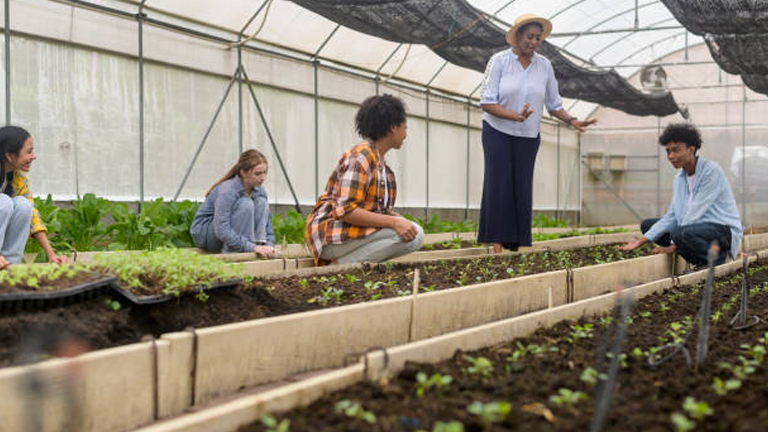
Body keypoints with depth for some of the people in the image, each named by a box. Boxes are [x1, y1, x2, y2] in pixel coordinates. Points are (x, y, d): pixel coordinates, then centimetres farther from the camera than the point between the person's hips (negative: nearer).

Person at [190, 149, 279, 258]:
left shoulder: (259, 191, -6)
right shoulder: (227, 191, -29)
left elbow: (267, 226, -1)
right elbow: (222, 231, -35)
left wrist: (269, 246, -21)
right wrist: (252, 247, -39)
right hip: (204, 233, -7)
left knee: (261, 202, -13)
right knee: (245, 204, -30)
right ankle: (231, 254, -25)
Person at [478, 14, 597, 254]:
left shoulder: (544, 65, 2)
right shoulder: (499, 61, -9)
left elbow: (553, 105, 9)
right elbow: (487, 103, -14)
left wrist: (572, 121, -8)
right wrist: (516, 116, -27)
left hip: (528, 137, 3)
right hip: (498, 132, -3)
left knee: (522, 189, -2)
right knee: (499, 185, -9)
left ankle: (514, 247, 1)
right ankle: (497, 245, -8)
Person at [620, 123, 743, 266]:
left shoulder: (712, 170, -17)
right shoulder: (679, 179, 8)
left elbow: (695, 213, -21)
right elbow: (671, 216, 6)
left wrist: (673, 247, -21)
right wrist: (642, 240, -5)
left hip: (724, 229, -9)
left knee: (682, 233, -37)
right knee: (647, 225, 5)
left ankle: (718, 258, -7)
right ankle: (699, 260, 2)